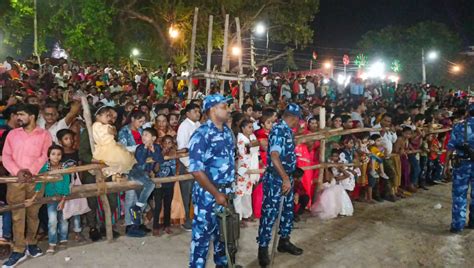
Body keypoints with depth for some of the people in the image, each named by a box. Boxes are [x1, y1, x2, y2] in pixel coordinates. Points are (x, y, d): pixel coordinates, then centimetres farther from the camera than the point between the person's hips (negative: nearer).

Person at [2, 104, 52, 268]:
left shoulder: (44, 134, 3)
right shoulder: (12, 134, 11)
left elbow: (45, 156, -5)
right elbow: (6, 156, 5)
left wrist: (31, 171, -17)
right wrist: (18, 171, -11)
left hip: (36, 179, -2)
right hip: (16, 179, 2)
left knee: (33, 214, 5)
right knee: (17, 215, 0)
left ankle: (31, 243, 22)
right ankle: (18, 250, 4)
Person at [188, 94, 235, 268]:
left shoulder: (227, 131, 7)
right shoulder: (202, 134, -17)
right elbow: (196, 170, -21)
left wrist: (230, 188, 11)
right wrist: (216, 194, -18)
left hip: (226, 191, 7)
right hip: (208, 193, -7)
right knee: (202, 234, 5)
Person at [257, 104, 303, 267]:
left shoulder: (287, 130, 9)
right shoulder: (278, 130, -20)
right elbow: (274, 156, -30)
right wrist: (285, 178, -31)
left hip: (287, 177, 10)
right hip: (275, 179, -10)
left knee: (288, 210, 18)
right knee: (269, 213, -1)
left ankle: (284, 241, 34)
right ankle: (263, 248, 11)